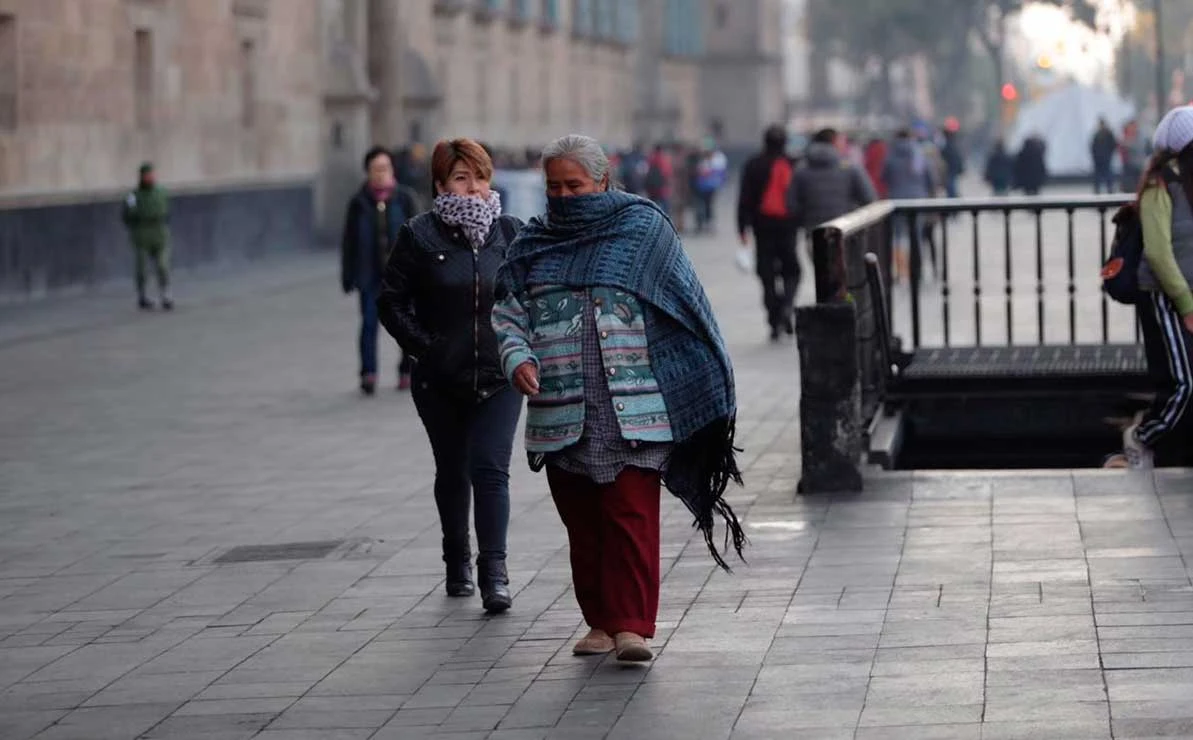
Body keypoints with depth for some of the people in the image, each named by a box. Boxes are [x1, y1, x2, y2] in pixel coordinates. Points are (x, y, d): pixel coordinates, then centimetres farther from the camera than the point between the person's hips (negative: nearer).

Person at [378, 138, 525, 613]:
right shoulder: (419, 236, -4)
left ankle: (494, 573, -12)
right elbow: (391, 302, -1)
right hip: (441, 381, 0)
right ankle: (457, 564, 30)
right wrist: (424, 346, -9)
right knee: (452, 472, 14)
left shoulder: (509, 233, 2)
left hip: (498, 378, 0)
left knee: (490, 469, -11)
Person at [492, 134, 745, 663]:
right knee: (581, 520, 7)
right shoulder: (533, 245, 14)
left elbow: (686, 305, 6)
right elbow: (507, 313, 14)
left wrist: (710, 393, 3)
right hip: (561, 413, 3)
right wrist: (518, 358, -8)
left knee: (632, 515, -10)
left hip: (632, 410, -3)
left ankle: (633, 624, -10)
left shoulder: (642, 228, 5)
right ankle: (601, 621, 17)